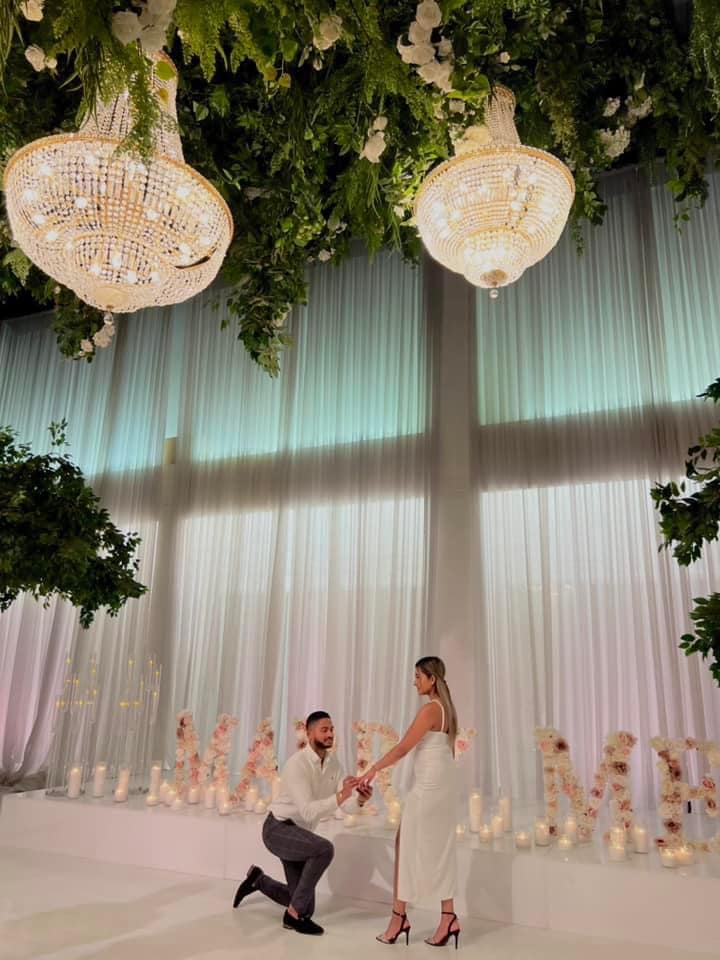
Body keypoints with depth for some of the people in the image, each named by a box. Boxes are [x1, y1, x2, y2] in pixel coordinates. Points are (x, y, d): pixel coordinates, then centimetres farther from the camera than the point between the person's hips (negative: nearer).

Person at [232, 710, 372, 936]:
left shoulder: (333, 763, -2)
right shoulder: (297, 764, -24)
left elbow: (347, 806, -7)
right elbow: (308, 812, -33)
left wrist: (359, 799, -30)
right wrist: (340, 796, -44)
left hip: (299, 834, 8)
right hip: (278, 829, -8)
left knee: (305, 906, 10)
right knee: (324, 849, -32)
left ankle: (258, 880, 34)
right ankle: (294, 913, -13)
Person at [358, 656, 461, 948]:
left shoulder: (430, 709, -18)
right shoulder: (446, 707, 10)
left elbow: (402, 748, -19)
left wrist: (372, 770, -11)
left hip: (428, 787, -9)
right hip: (443, 786, 9)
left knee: (409, 847, 4)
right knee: (439, 850, 13)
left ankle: (400, 916, 13)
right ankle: (448, 918, 16)